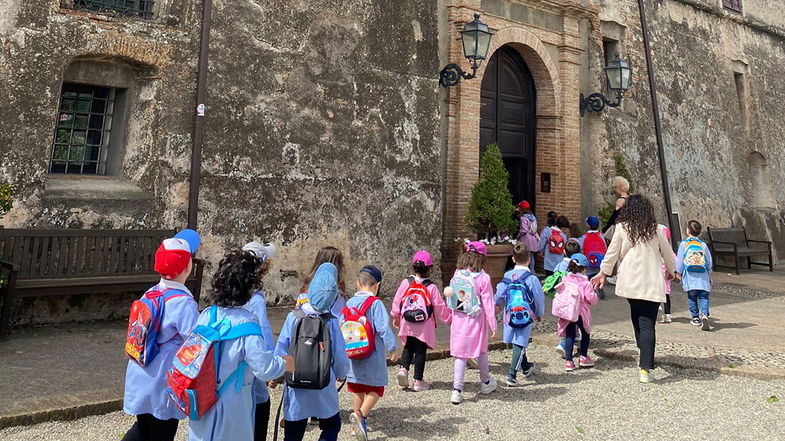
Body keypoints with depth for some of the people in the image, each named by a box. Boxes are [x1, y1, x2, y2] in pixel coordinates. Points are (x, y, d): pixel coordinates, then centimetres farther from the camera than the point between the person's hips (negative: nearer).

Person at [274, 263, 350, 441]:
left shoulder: (293, 317, -11)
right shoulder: (332, 322, -11)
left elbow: (280, 351, -8)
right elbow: (340, 356, -4)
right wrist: (341, 373, 17)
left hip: (296, 388, 1)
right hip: (324, 388, -1)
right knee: (332, 426, 22)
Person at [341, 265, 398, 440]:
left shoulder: (349, 303, 3)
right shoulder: (375, 303, -14)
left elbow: (341, 327, 7)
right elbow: (384, 328, -18)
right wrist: (392, 348, -5)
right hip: (372, 356, -5)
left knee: (357, 389, 18)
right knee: (376, 389, 7)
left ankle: (358, 424, 28)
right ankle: (361, 414, -15)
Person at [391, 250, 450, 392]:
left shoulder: (405, 282, -6)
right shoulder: (431, 287, -12)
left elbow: (397, 301, 2)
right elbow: (439, 307, -6)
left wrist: (395, 317, 17)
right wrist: (449, 317, 12)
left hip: (407, 325, 2)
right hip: (424, 327, -2)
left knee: (408, 347, 21)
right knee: (420, 351, 8)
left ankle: (403, 368, 0)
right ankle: (418, 381, 14)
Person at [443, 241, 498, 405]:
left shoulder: (457, 274, -5)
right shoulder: (483, 278, -16)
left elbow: (450, 299, 4)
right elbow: (488, 304, -12)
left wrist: (450, 317, 17)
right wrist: (493, 325, -2)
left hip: (458, 319, 2)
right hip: (476, 320, -2)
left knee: (460, 354, 8)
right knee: (481, 351, 19)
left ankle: (457, 390, 5)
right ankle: (486, 383, 38)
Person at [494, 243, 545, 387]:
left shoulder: (507, 275, -3)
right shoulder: (531, 278, -14)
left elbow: (499, 294, 1)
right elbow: (539, 298, -6)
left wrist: (497, 305, 22)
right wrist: (539, 314, 11)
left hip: (510, 316, 5)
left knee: (517, 343, 20)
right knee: (519, 345, -1)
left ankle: (526, 367, 42)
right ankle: (512, 375, -7)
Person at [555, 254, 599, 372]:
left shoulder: (565, 280, 0)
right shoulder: (585, 282, -12)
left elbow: (559, 295, 5)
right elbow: (591, 298, -13)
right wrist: (595, 297, 8)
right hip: (581, 313, -3)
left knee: (569, 335, 8)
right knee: (585, 333, 20)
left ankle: (568, 361, 5)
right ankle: (583, 357, 26)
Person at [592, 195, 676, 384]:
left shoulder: (622, 228, -1)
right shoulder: (656, 230, 2)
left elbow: (612, 253, 4)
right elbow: (668, 253, 15)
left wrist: (603, 272, 17)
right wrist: (672, 271, 34)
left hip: (630, 282, 1)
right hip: (652, 283, 0)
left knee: (637, 318, 21)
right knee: (647, 324, -4)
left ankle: (645, 354, 29)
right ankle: (645, 369, -9)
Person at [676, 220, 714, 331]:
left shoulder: (683, 244, 0)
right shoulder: (703, 245, 7)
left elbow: (679, 261, 1)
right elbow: (709, 262, 11)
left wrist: (679, 273, 13)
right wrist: (709, 276, 22)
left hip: (689, 277, -1)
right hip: (703, 277, 1)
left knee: (692, 298, 10)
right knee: (704, 297, 1)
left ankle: (696, 318, 14)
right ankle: (704, 315, -19)